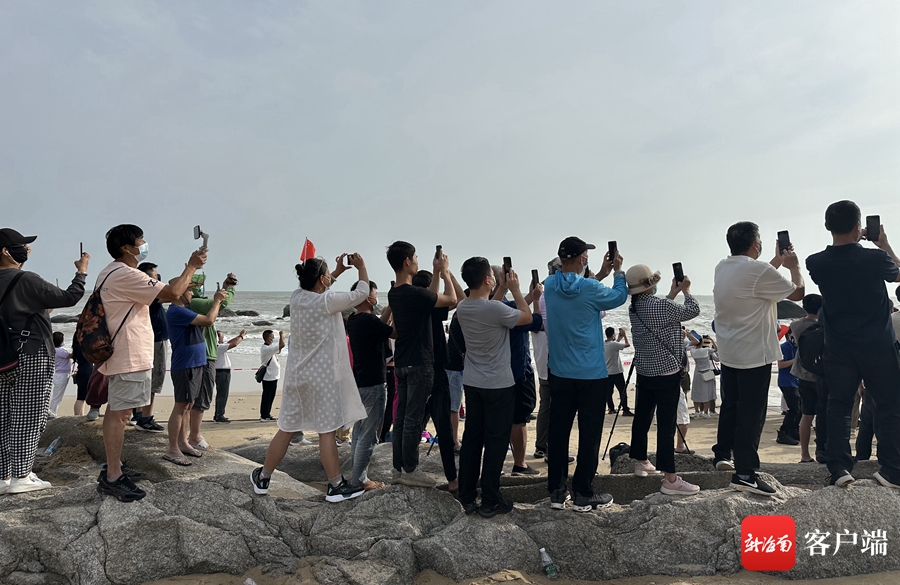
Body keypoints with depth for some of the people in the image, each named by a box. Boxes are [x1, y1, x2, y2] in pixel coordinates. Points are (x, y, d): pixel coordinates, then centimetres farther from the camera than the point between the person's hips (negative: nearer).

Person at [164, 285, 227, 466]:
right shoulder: (176, 311, -16)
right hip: (184, 366, -10)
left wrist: (219, 301, 8)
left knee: (189, 406, 14)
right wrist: (216, 301, -8)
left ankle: (183, 442, 22)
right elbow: (208, 321, -21)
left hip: (197, 364, 10)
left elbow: (212, 317, 22)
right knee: (181, 406, -6)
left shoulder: (185, 309, 15)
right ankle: (172, 450, 0)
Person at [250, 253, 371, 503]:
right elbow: (361, 293, -5)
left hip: (296, 375, 6)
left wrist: (338, 271, 28)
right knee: (327, 431, 1)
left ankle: (262, 478, 28)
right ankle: (336, 486, 11)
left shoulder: (296, 297, 2)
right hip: (322, 376, -6)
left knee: (286, 429, 16)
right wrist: (361, 266, 11)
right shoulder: (327, 302, -16)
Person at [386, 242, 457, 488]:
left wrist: (437, 273, 21)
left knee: (401, 416, 12)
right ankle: (409, 470, 7)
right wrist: (444, 271, 4)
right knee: (413, 418, -1)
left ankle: (398, 468, 19)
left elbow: (429, 297, 20)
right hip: (419, 364, -9)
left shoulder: (393, 294, 9)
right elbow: (451, 300, -8)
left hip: (401, 363, 9)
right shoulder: (414, 293, -19)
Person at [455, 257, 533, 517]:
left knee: (471, 439, 12)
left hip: (472, 384, 7)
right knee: (496, 443, 3)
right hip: (499, 386, -7)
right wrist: (515, 289, 1)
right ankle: (490, 502, 11)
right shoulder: (495, 309, -22)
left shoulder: (462, 308, 0)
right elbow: (527, 317, -6)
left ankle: (467, 498, 20)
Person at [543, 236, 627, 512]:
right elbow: (619, 297, 4)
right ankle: (583, 494, 12)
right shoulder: (590, 288, -15)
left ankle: (556, 491, 18)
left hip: (559, 372, 5)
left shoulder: (549, 285, 0)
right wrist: (618, 271, 19)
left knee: (558, 431, 10)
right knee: (589, 434, 5)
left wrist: (601, 274, 20)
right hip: (591, 373, -5)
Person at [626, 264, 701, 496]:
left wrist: (672, 293, 22)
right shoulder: (660, 305, -19)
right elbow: (693, 311, -5)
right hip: (666, 373, -8)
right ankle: (671, 480, -2)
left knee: (642, 418, 16)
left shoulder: (634, 308, 5)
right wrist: (686, 290, 11)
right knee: (666, 425, -6)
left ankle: (641, 462, 31)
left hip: (644, 371, 8)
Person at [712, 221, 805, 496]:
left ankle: (723, 455, 30)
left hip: (728, 352, 8)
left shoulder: (722, 268, 5)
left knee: (730, 406, 20)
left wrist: (777, 261, 28)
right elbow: (798, 292, -7)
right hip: (755, 354, -8)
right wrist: (793, 265, 10)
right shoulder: (758, 270, -19)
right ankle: (744, 473, 1)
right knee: (751, 413, -3)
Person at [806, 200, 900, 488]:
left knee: (838, 407, 9)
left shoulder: (816, 263, -8)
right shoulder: (875, 258, -13)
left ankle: (840, 469, 7)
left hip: (838, 349, 2)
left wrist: (851, 241, 15)